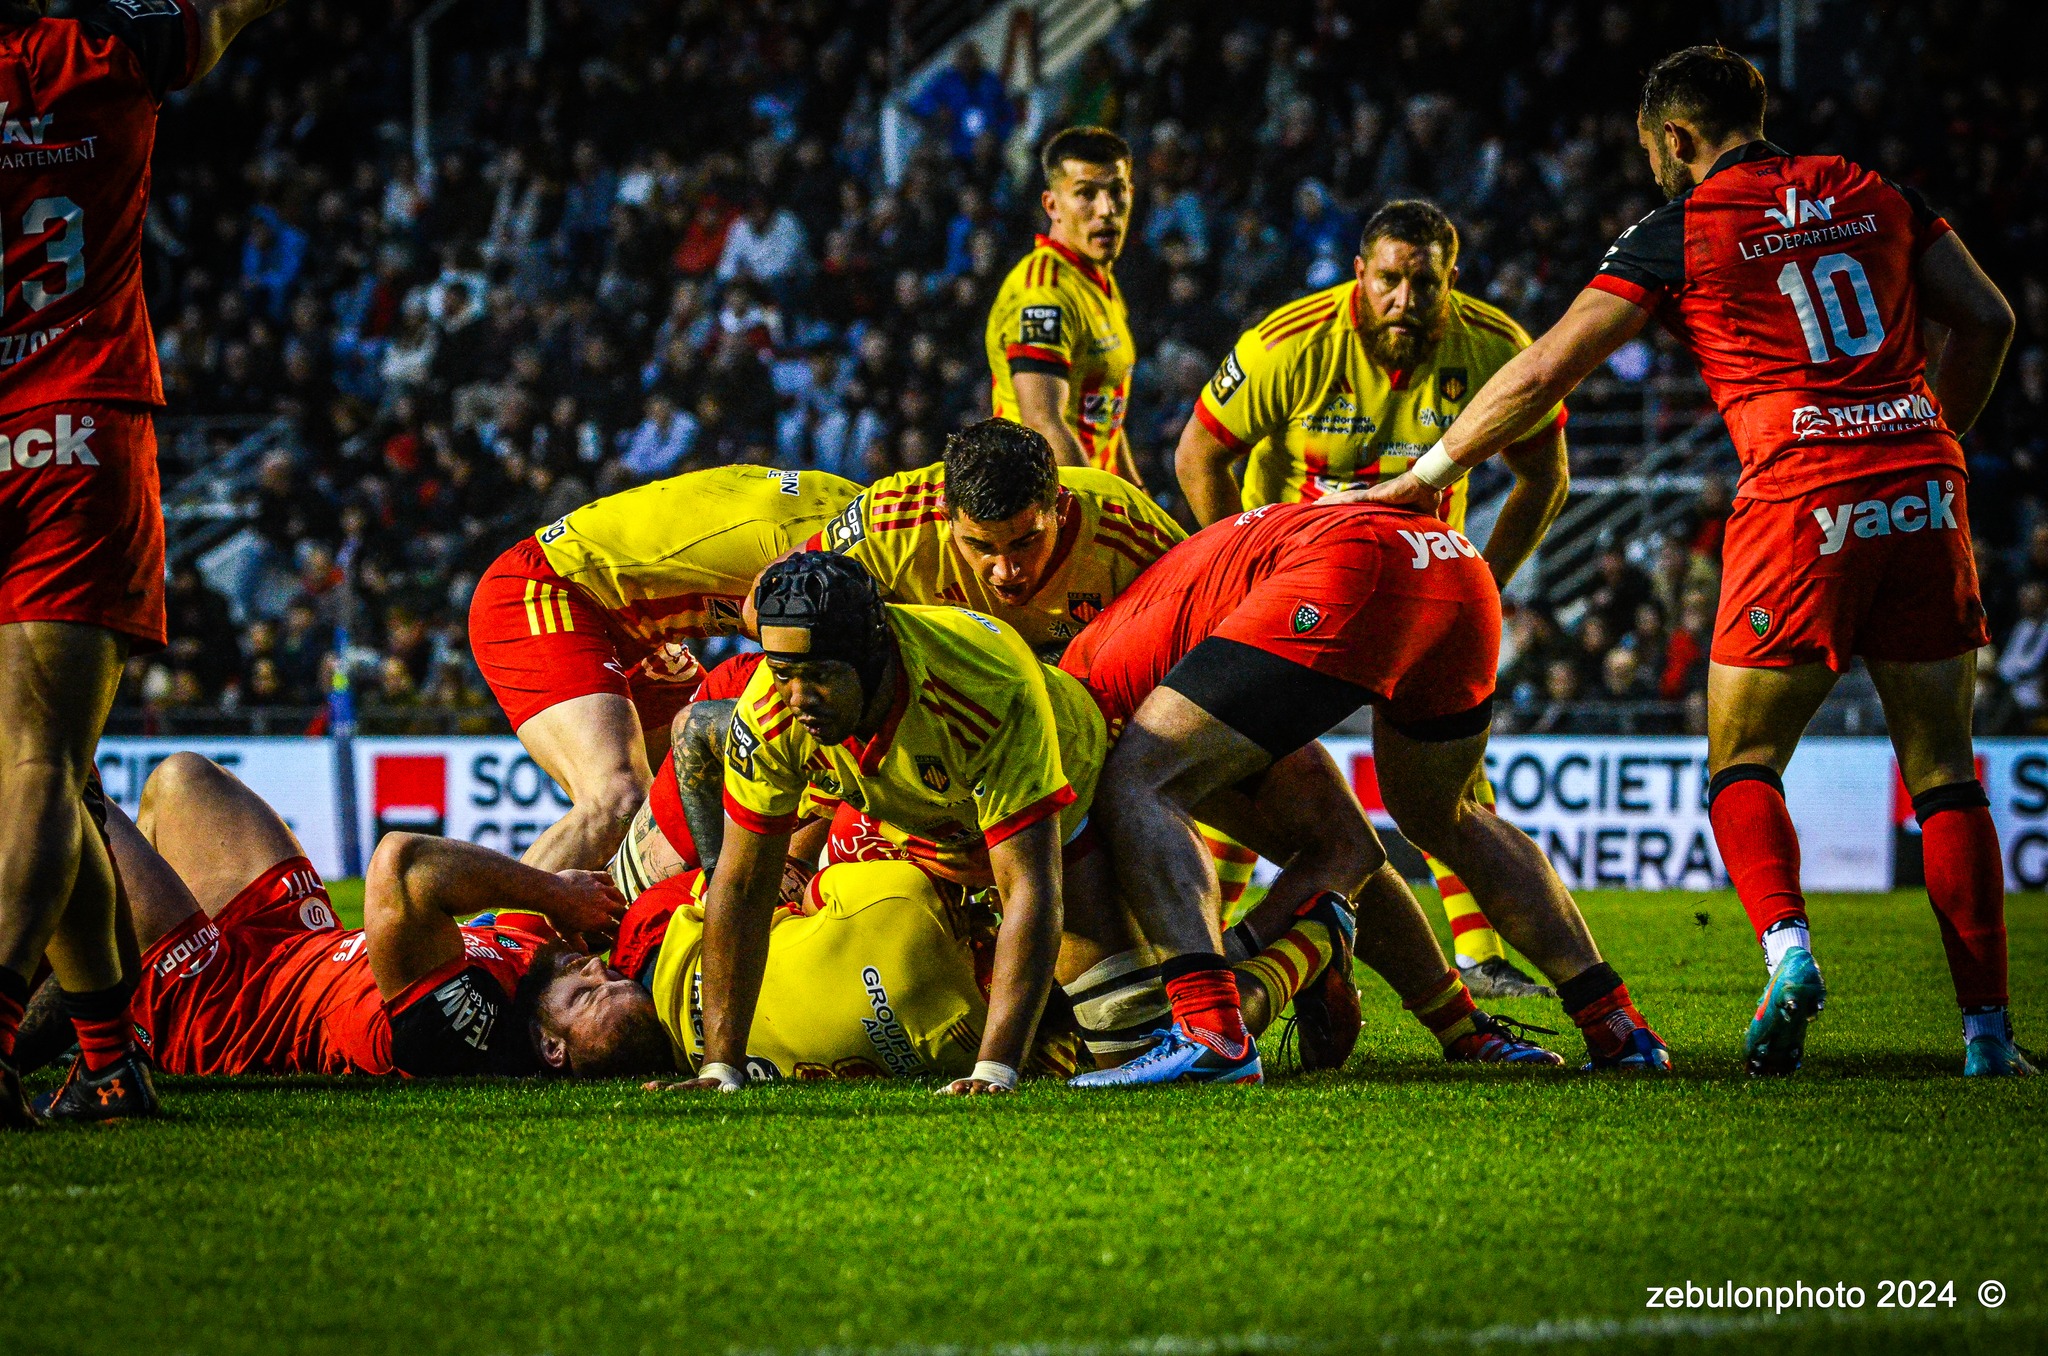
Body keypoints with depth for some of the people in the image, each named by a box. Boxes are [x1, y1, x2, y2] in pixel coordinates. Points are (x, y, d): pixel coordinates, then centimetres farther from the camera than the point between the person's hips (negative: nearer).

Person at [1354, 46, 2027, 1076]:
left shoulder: (1678, 232, 3)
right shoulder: (1875, 196, 15)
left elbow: (1542, 374, 3)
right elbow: (1985, 319, 13)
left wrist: (1418, 478, 12)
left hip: (1802, 500, -4)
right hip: (1922, 490, 4)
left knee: (1741, 762, 9)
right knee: (1943, 769, 8)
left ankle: (1786, 943, -17)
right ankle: (1987, 1024, 2)